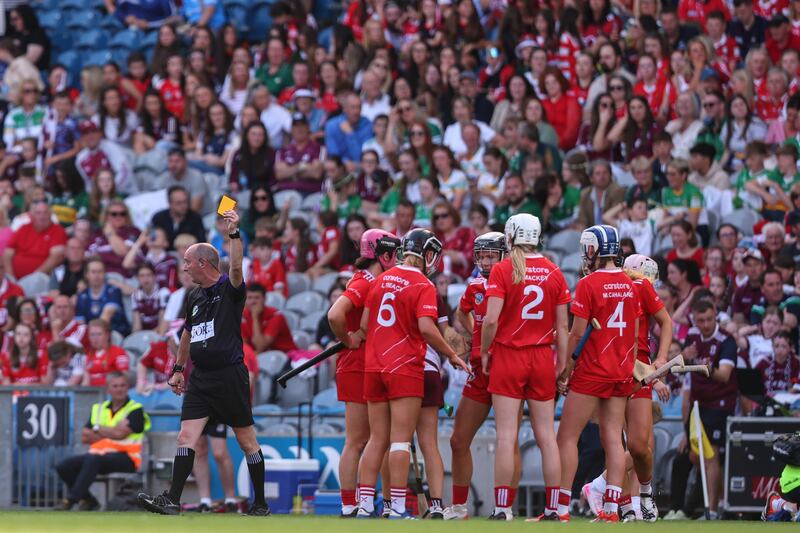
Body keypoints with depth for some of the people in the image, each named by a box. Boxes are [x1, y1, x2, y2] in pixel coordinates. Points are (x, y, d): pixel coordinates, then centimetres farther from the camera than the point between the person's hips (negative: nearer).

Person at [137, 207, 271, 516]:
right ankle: (172, 501, -11)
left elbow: (236, 268, -29)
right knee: (186, 436, -6)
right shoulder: (194, 297, 14)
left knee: (247, 441, 3)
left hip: (230, 375, -6)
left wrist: (235, 234, -39)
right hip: (200, 378, 6)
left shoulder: (229, 289, -7)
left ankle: (260, 503, 13)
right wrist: (178, 369, 27)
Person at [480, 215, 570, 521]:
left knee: (506, 436, -3)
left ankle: (502, 509, -5)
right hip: (542, 358, 3)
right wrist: (561, 363, 11)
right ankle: (552, 510, 6)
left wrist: (485, 352, 0)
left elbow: (491, 320, -14)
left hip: (508, 356, -3)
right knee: (546, 436, 7)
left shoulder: (503, 270, -7)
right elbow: (562, 326, 4)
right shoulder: (554, 273, 3)